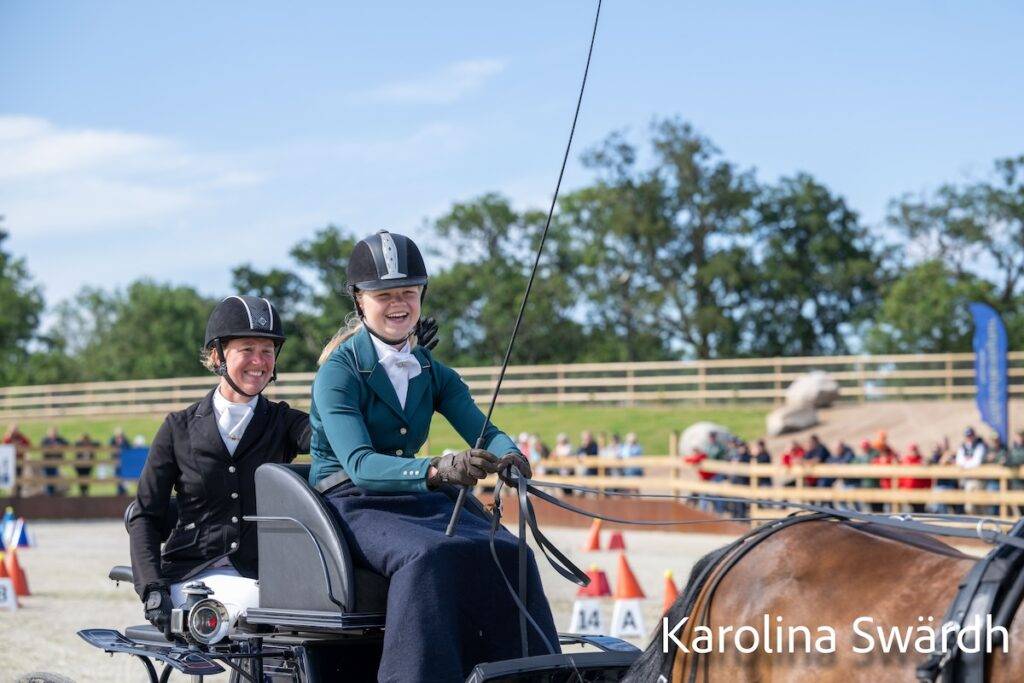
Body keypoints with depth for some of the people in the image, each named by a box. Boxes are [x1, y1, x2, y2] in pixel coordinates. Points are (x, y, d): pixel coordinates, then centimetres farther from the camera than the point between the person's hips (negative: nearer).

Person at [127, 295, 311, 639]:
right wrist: (153, 590, -6)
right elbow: (145, 515, 8)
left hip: (264, 571, 1)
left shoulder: (281, 421, 12)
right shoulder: (179, 428, 9)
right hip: (194, 570, -1)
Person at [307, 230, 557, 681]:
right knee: (433, 555, -36)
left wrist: (507, 455, -28)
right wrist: (437, 470, -39)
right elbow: (359, 464, -21)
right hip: (349, 504, -5)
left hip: (417, 501, 5)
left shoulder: (433, 373, 13)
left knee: (509, 554, -23)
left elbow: (482, 431, -2)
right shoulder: (338, 373, -6)